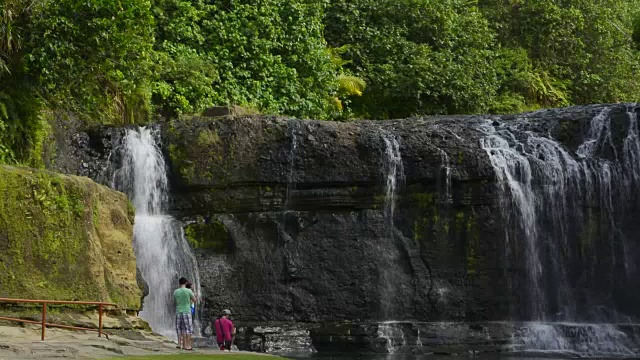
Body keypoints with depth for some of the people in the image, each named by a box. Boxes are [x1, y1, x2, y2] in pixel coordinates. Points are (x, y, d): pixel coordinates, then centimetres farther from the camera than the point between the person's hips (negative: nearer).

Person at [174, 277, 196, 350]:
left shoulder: (175, 292, 3)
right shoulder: (189, 291, -7)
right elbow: (194, 301, 2)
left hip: (178, 312, 3)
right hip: (187, 311, -3)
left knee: (180, 328, 12)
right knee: (188, 329, 2)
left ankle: (180, 344, 9)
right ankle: (187, 345, 0)